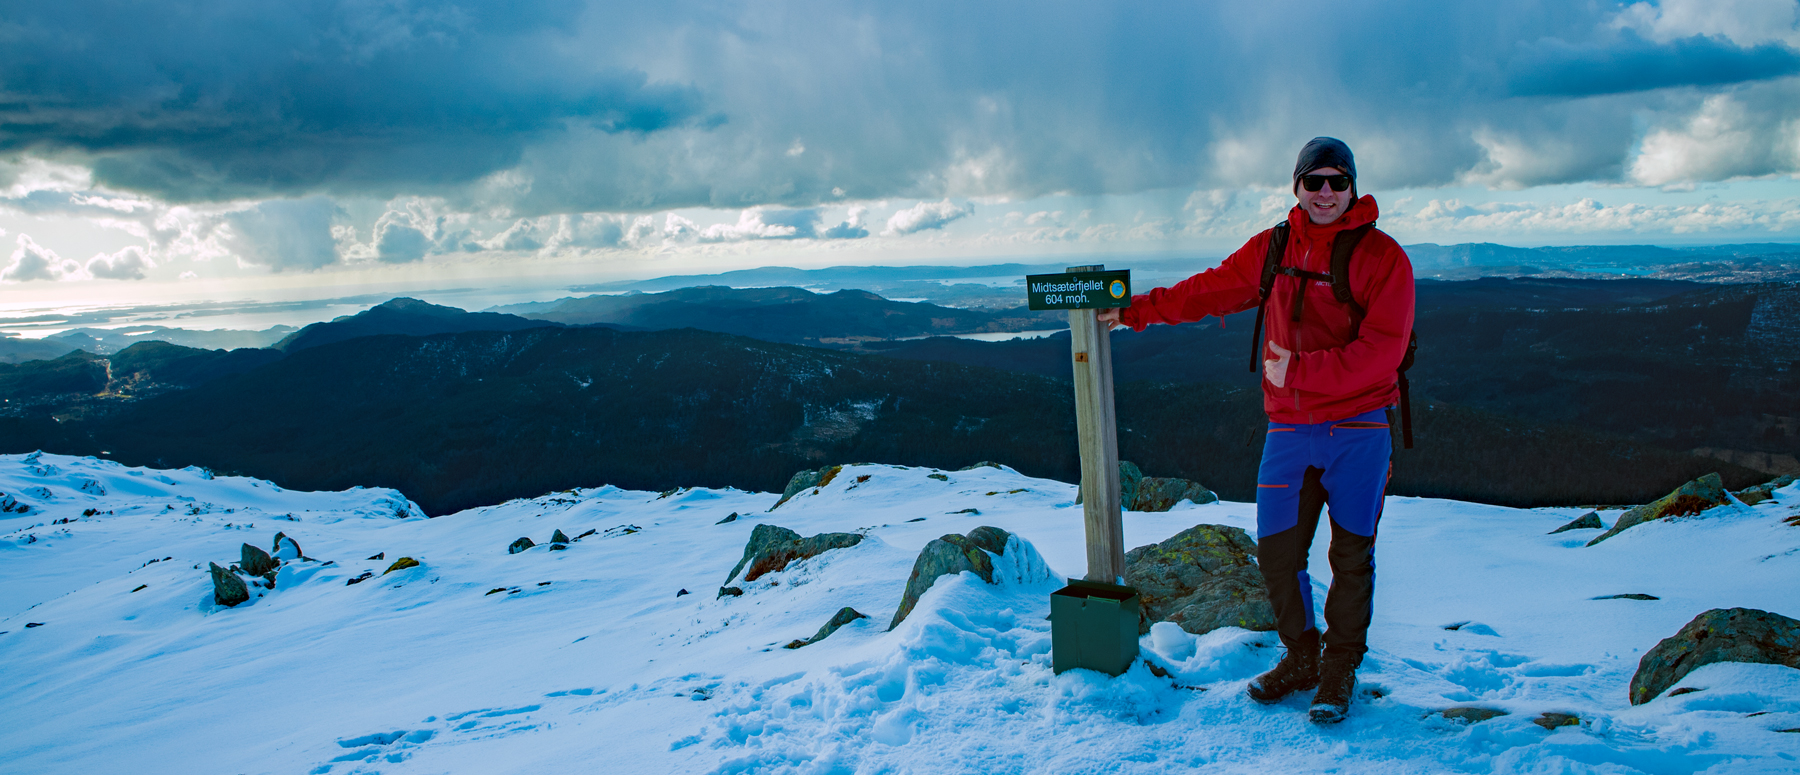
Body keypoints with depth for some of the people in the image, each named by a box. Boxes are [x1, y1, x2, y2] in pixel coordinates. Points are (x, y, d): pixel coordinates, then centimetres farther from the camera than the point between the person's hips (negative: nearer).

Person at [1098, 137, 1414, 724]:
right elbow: (1211, 290, 18)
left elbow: (1380, 353, -15)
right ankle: (1301, 659, 25)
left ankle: (1340, 670, 21)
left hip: (1357, 430, -3)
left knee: (1351, 555, 3)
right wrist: (1134, 311, 18)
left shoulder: (1382, 257, -7)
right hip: (1289, 430, 4)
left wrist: (1298, 370, -18)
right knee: (1276, 552, 4)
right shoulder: (1272, 249, 8)